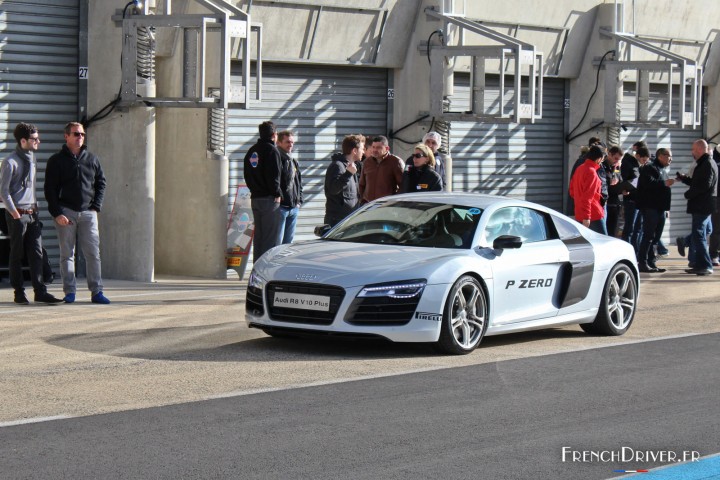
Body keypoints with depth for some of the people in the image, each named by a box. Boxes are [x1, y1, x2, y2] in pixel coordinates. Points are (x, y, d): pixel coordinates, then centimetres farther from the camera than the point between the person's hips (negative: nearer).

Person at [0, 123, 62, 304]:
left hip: (32, 213, 7)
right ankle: (19, 293, 6)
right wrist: (15, 214, -13)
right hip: (17, 214, -7)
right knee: (17, 255, 1)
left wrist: (35, 207, 14)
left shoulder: (32, 159, 13)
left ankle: (40, 291, 1)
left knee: (37, 253, 1)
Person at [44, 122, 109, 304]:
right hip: (66, 212, -2)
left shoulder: (92, 159, 12)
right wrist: (57, 213, -10)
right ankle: (69, 292, 4)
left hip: (88, 213, 2)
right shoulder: (57, 161, 2)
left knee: (93, 253, -1)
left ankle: (96, 291, 1)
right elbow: (50, 189, -1)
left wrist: (96, 206, 3)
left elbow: (101, 183, 16)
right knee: (67, 253, 0)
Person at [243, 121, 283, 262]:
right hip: (270, 199, -8)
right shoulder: (272, 150, -11)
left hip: (255, 198, 8)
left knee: (258, 236, 13)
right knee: (272, 238, -6)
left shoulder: (251, 151, 15)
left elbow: (247, 175, 17)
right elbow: (273, 175, -18)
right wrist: (277, 194, -10)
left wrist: (254, 190, 14)